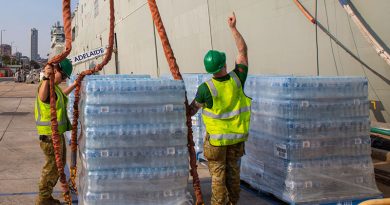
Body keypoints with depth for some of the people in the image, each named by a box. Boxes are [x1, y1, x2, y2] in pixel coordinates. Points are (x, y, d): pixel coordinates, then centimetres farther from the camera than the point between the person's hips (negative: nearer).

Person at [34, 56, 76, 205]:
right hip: (49, 133, -11)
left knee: (60, 163, 19)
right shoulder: (46, 84, -19)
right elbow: (42, 97, -44)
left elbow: (62, 96, 38)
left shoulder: (54, 86, 14)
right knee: (52, 166, -3)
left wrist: (74, 85, 41)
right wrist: (46, 77, -52)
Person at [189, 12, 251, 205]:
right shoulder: (237, 79, -14)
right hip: (237, 135, 4)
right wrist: (233, 27, 0)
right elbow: (243, 51, -2)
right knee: (233, 171, 17)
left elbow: (193, 109, -6)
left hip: (217, 136, -4)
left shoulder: (206, 88, -21)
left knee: (218, 174, 7)